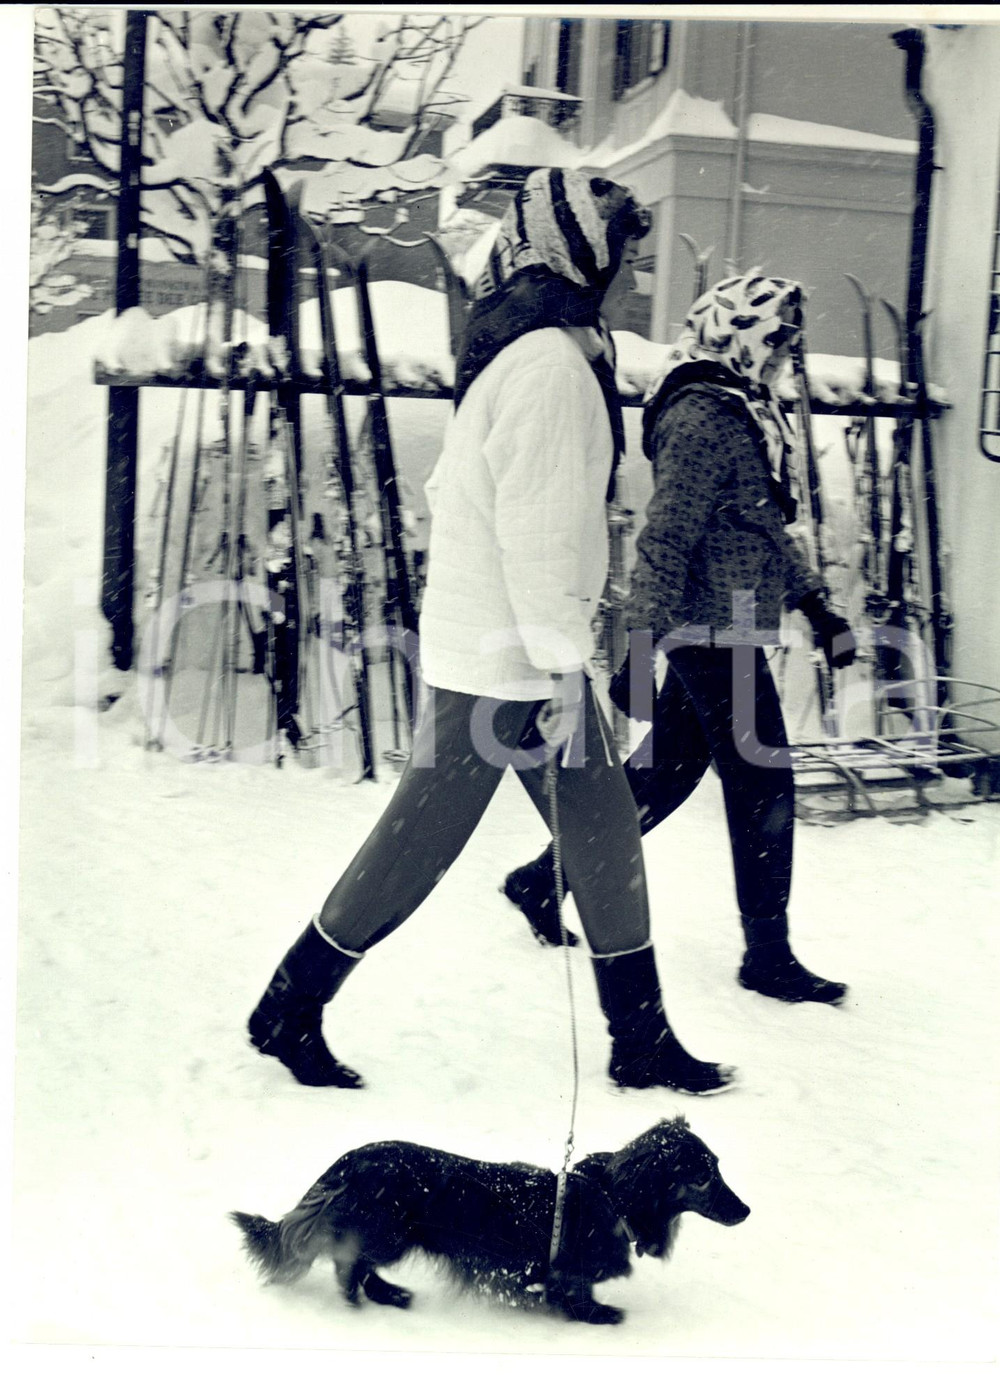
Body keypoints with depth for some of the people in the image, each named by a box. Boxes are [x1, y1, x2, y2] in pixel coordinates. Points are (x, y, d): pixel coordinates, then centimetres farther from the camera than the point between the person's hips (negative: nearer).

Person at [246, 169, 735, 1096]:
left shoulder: (521, 349, 14)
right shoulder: (551, 362, -18)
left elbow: (450, 489, 19)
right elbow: (538, 527, -23)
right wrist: (564, 663, -20)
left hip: (477, 632, 10)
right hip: (505, 661, -10)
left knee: (605, 830, 10)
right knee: (421, 840, 1)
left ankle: (642, 1040, 19)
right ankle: (289, 1013, 18)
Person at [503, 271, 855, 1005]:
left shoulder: (741, 413, 14)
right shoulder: (702, 421, -17)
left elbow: (766, 526, 22)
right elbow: (666, 540, -22)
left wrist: (816, 606, 22)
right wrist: (643, 645, -25)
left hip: (710, 634, 10)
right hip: (716, 633, -10)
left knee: (664, 775, 15)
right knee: (764, 787, -1)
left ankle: (543, 880, 27)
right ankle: (769, 956, 11)